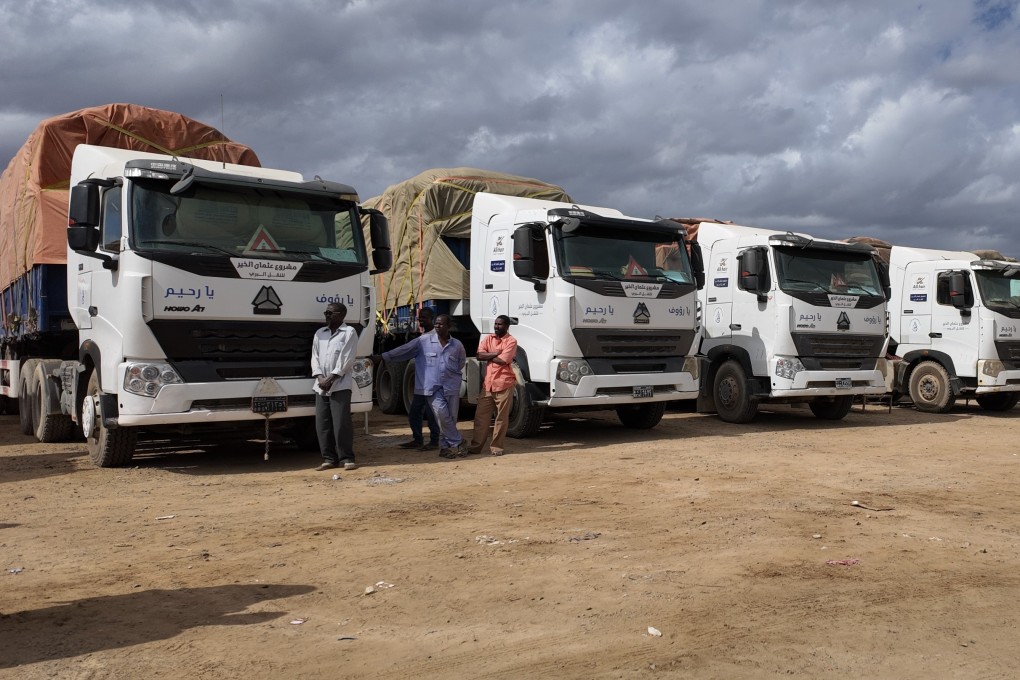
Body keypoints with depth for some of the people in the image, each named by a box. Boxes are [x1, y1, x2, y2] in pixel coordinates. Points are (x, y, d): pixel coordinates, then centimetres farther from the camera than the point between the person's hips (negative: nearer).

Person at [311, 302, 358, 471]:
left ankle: (346, 458, 1)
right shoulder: (319, 333, 16)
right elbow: (315, 357, 11)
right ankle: (329, 459, 11)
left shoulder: (349, 332, -1)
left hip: (340, 385, -6)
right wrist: (320, 378, -6)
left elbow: (346, 359, -8)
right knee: (322, 424, 4)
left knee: (341, 423, -8)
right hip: (321, 386, 6)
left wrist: (330, 379, -13)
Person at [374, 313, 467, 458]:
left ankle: (445, 447, 16)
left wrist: (453, 373, 11)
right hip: (433, 386, -2)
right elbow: (404, 350, 0)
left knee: (451, 417, 2)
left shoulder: (457, 345, 7)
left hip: (452, 387, 2)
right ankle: (458, 443, -6)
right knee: (442, 413, -19)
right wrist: (382, 357, -4)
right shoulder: (424, 340, 1)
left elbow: (462, 361, 25)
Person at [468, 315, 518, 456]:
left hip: (504, 384, -5)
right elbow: (479, 355, -2)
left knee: (501, 417, 2)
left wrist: (488, 356, -4)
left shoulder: (511, 341, -4)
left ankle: (496, 446, 11)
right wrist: (495, 353, -12)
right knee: (481, 415, 5)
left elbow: (503, 360, -17)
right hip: (488, 383, 5)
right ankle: (476, 445, 11)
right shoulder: (488, 338, 11)